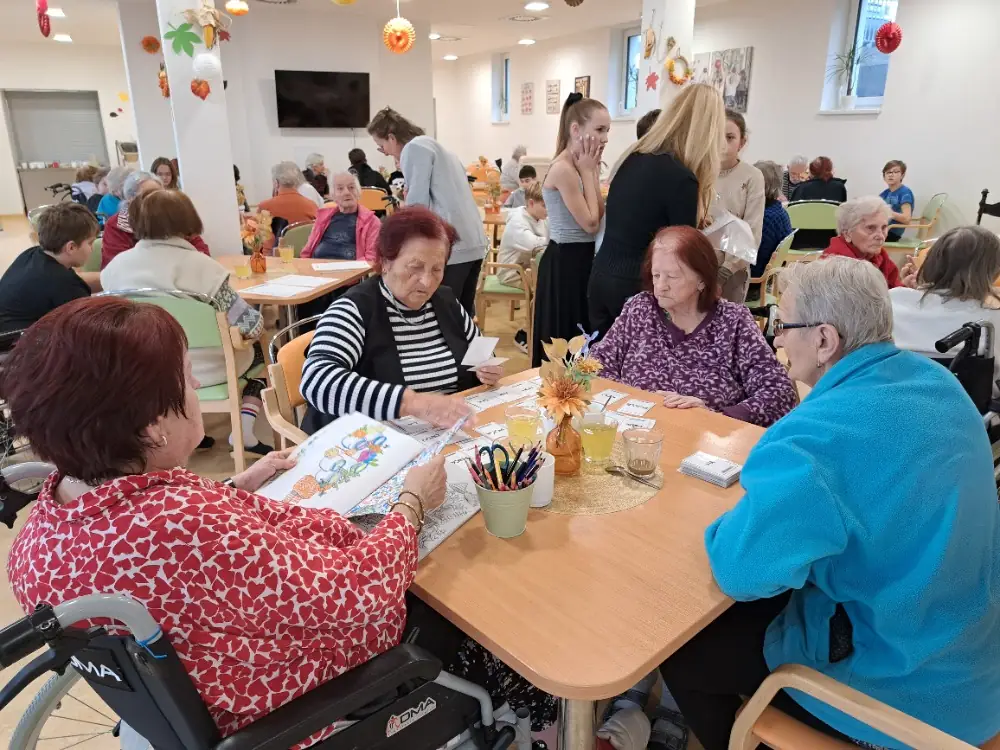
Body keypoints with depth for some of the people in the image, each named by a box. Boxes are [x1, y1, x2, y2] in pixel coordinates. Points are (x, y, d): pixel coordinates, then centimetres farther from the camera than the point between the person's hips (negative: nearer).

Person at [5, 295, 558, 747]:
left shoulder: (55, 508, -14)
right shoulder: (188, 531, -43)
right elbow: (359, 591, -32)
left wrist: (235, 489, 8)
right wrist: (413, 502, -16)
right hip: (313, 696, -8)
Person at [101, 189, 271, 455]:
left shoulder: (116, 265, -5)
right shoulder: (200, 265, -20)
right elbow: (250, 325, -19)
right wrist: (257, 325, 4)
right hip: (203, 370, -5)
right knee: (259, 351, 26)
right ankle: (244, 430, 12)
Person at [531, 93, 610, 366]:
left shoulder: (577, 167, 9)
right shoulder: (563, 169, -18)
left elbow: (600, 216, 5)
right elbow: (590, 224, -17)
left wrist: (592, 171, 0)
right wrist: (588, 172, -11)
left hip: (579, 258, 10)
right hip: (565, 262, -10)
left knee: (580, 340, 17)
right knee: (564, 341, 1)